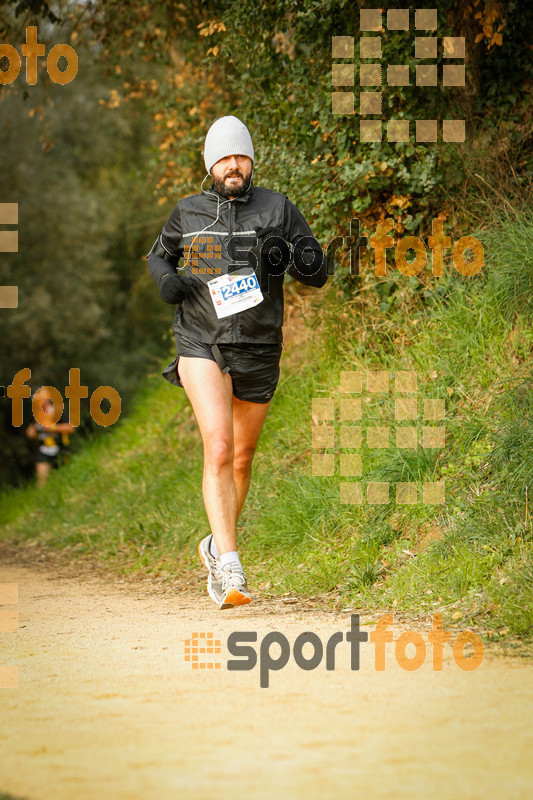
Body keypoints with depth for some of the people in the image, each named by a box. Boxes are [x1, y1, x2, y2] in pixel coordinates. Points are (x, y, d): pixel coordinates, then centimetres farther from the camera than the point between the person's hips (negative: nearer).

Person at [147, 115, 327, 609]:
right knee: (218, 448, -20)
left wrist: (303, 261, -21)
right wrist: (166, 278, 0)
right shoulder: (188, 213, 5)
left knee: (242, 458, 15)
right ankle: (229, 567, -26)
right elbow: (159, 254, 23)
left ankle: (217, 545, 39)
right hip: (202, 344, -2)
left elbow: (318, 275, 2)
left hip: (257, 351, 2)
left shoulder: (277, 209, 1)